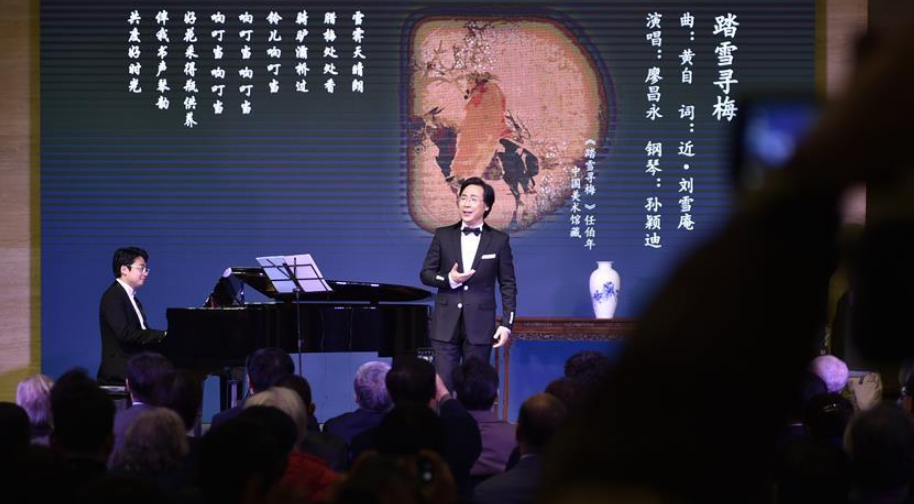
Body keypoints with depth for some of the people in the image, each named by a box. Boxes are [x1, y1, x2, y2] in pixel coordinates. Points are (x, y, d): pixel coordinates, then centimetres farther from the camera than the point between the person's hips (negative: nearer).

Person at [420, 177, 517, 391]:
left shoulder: (499, 240, 2)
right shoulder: (443, 236, 6)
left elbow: (508, 285, 3)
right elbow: (425, 273, 8)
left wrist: (506, 324, -4)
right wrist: (448, 279, -13)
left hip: (479, 325, -1)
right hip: (446, 324, 1)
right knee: (441, 385, -1)